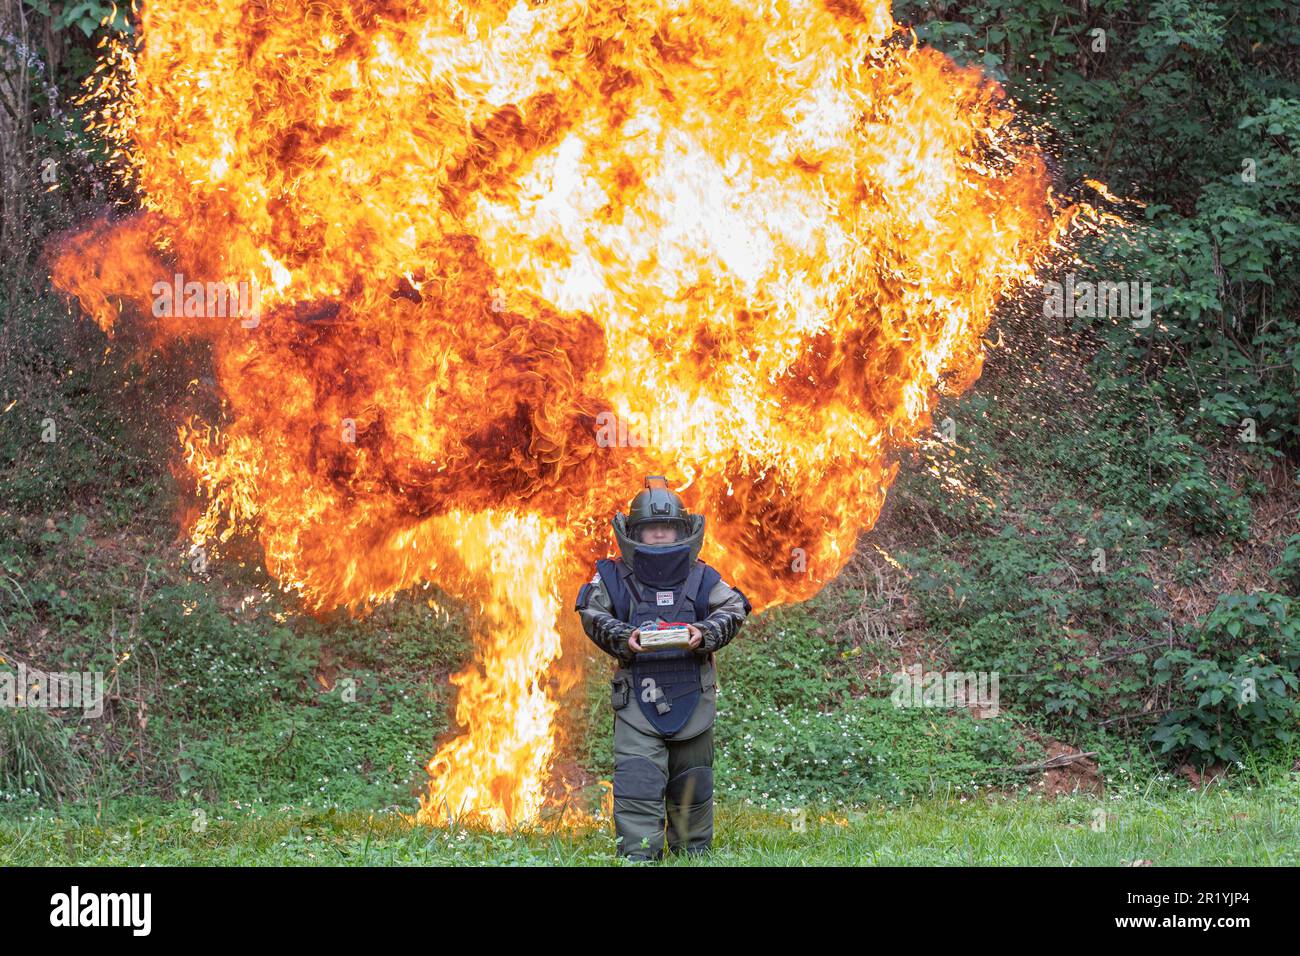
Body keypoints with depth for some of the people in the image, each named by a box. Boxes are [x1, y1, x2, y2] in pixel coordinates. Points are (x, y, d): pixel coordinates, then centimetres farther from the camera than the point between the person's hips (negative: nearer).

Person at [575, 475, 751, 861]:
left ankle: (693, 856, 27)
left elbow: (733, 609, -3)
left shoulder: (701, 578, 5)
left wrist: (704, 634, -22)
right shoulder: (614, 577, 2)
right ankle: (638, 857, -14)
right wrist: (623, 638, -24)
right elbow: (593, 613, -6)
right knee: (637, 786, -14)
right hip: (636, 702, -2)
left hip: (692, 700, 2)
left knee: (691, 788, 13)